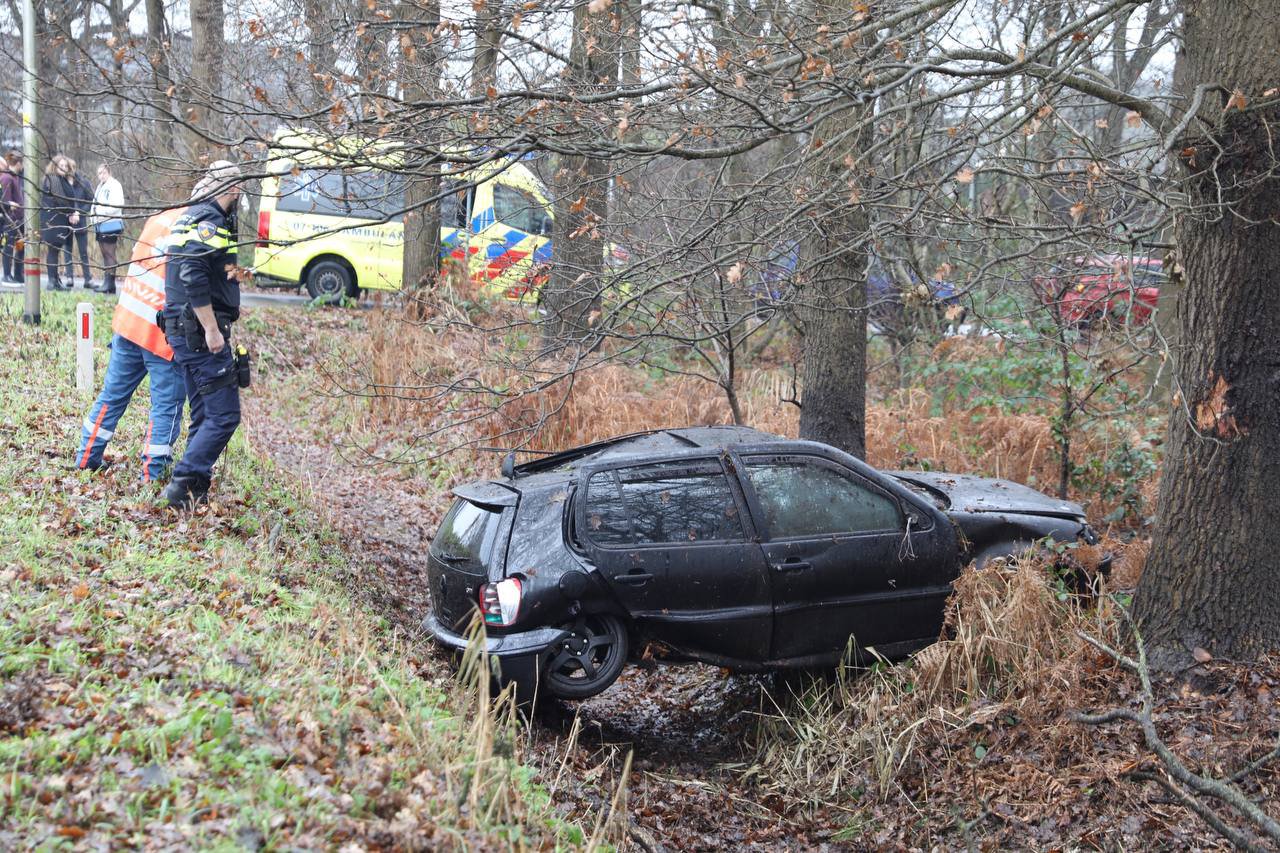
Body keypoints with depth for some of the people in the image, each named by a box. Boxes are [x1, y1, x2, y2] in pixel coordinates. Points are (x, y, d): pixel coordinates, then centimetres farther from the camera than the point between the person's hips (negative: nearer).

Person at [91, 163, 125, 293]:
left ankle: (109, 283, -12)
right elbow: (96, 203, 28)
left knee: (109, 254, -10)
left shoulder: (114, 185, -7)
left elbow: (117, 205, -18)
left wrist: (100, 212, -19)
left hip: (111, 225, -9)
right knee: (105, 254, 10)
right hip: (100, 226, 9)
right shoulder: (100, 186, 22)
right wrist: (93, 212, 9)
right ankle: (107, 282, 14)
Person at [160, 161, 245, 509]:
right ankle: (184, 483, -11)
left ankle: (195, 491, 17)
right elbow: (193, 276, -24)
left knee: (205, 415, 15)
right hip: (200, 331, -11)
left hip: (185, 332, 11)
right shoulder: (208, 220, -13)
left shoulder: (191, 217, 18)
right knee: (224, 414, -9)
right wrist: (212, 329, -22)